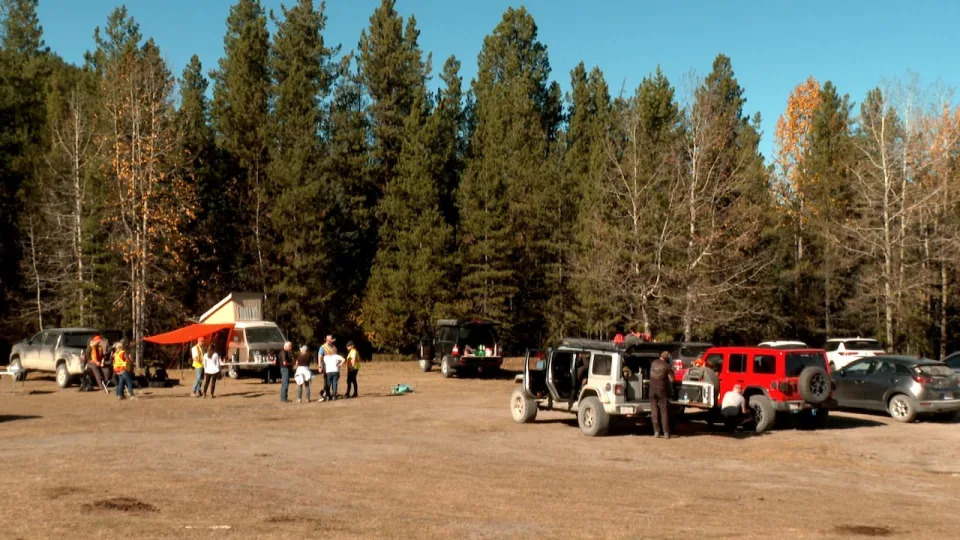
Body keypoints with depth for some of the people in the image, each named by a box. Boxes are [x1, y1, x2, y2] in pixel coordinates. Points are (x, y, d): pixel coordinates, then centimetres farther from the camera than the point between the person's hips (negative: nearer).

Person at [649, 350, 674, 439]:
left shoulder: (653, 363, 5)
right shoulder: (666, 366, -8)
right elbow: (671, 379, -6)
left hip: (652, 389, 3)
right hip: (662, 390, -3)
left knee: (654, 411, 7)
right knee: (664, 411, 2)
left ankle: (656, 432, 5)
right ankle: (666, 433, -1)